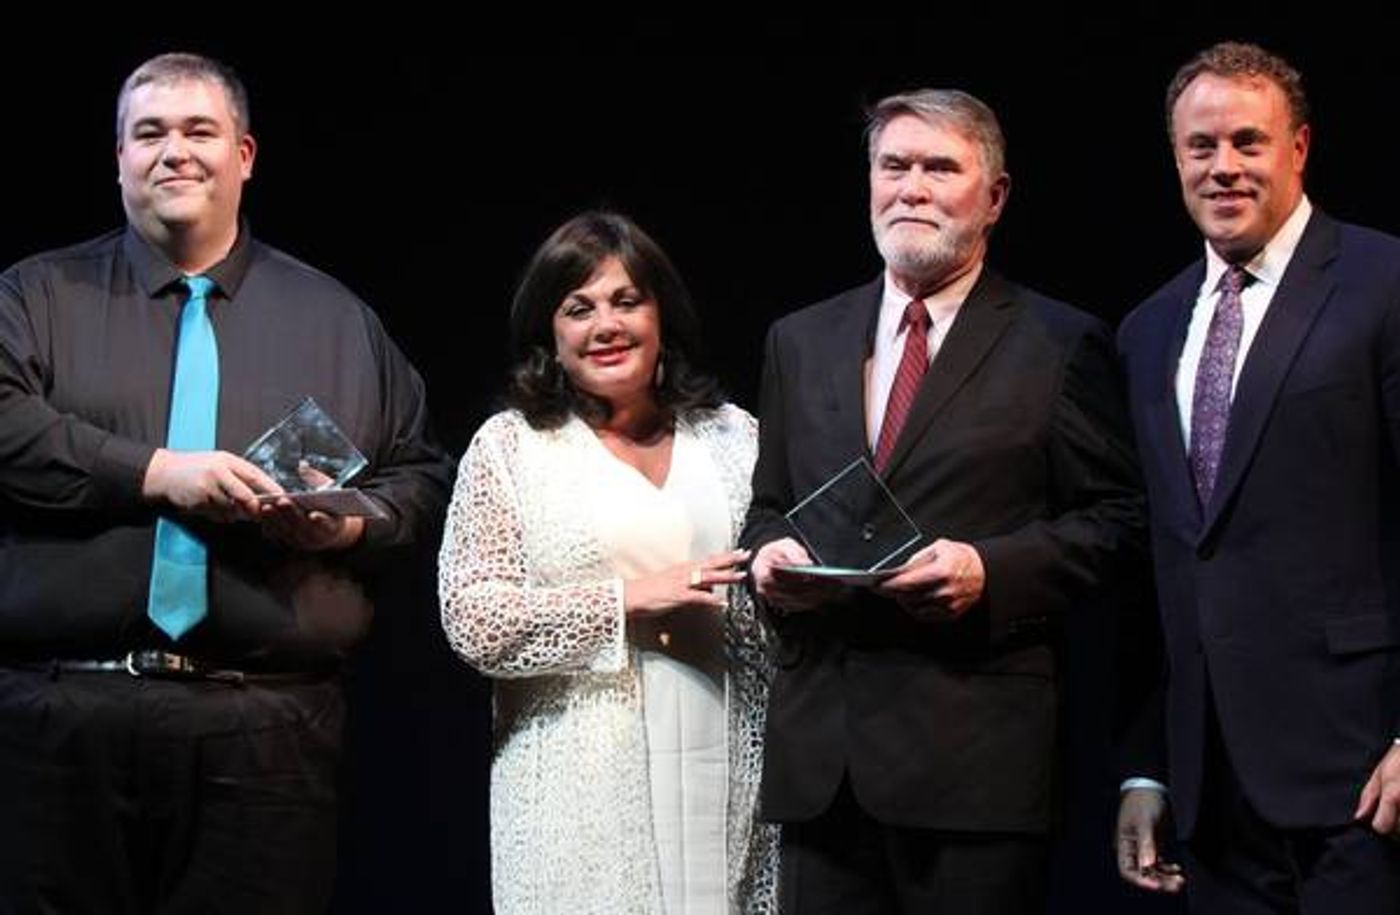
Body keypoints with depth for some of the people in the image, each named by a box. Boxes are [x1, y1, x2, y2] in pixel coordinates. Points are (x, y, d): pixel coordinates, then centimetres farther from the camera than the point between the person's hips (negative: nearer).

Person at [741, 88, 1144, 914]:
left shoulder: (1061, 345, 2)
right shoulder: (801, 342, 17)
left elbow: (1116, 520, -1)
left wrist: (991, 570, -15)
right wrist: (768, 552, -1)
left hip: (976, 750, -4)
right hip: (820, 749, 4)